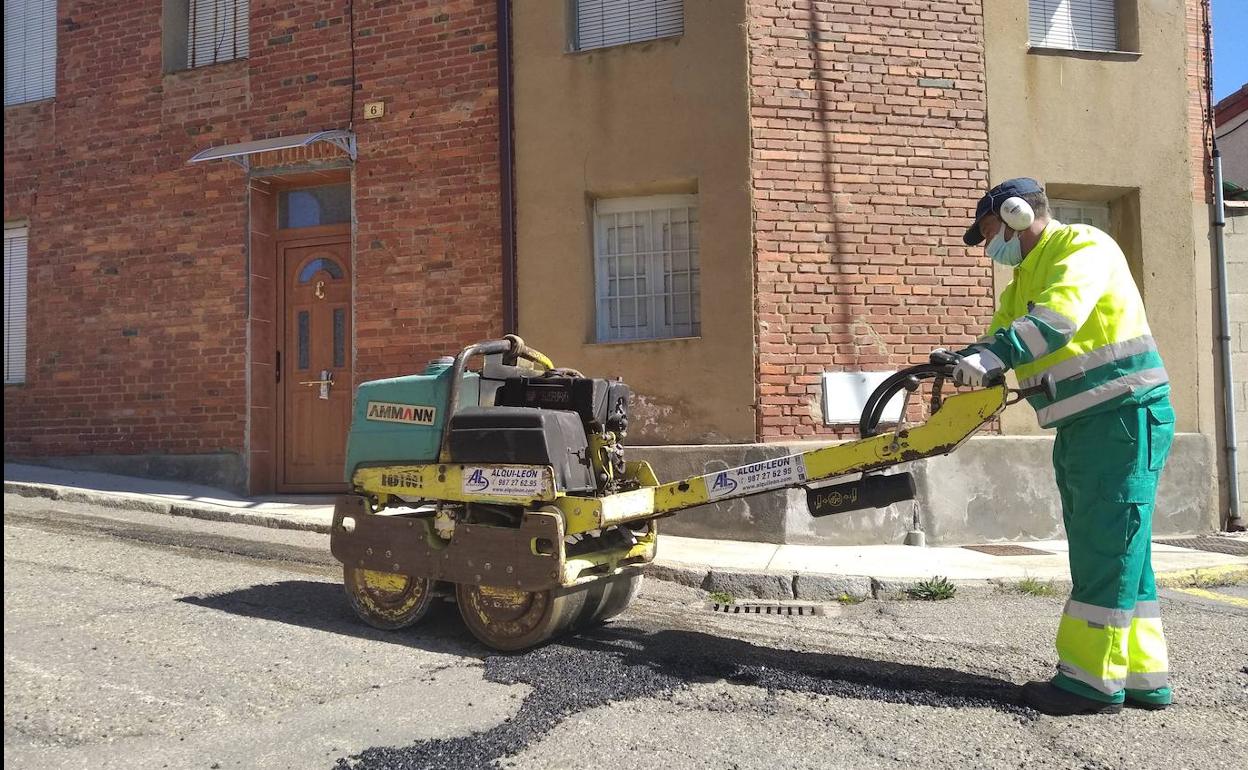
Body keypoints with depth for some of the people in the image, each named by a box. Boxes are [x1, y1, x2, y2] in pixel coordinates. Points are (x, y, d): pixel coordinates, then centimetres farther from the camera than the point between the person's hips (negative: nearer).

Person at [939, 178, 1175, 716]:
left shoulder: (1081, 246, -8)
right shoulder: (1023, 281, 20)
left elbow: (1057, 319, -26)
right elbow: (999, 340, 11)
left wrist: (992, 356, -35)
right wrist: (948, 366, -4)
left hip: (1123, 415, -10)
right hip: (1080, 427, 10)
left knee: (1106, 548, -8)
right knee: (1107, 550, 10)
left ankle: (1091, 680, -3)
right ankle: (1141, 675, 17)